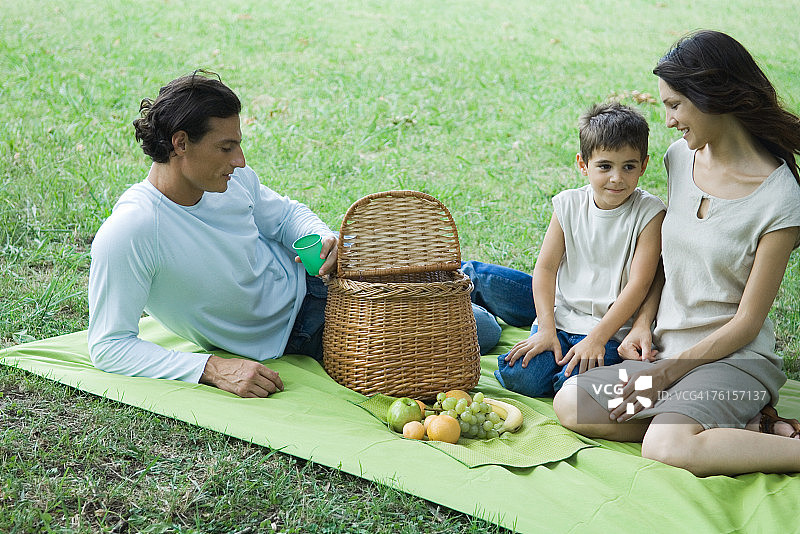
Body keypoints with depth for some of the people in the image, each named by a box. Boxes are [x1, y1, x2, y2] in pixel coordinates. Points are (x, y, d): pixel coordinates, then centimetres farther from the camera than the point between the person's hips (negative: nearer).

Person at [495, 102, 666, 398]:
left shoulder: (648, 212, -9)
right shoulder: (568, 205, 1)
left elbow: (639, 284, -13)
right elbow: (545, 267, 2)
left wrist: (597, 338, -19)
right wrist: (546, 329, -8)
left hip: (613, 328, -3)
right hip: (561, 319, 3)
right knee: (519, 377, -17)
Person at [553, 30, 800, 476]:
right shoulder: (681, 158, 4)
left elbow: (746, 323, -13)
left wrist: (666, 374, -17)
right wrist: (644, 322, 2)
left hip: (736, 357, -8)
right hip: (669, 349, 8)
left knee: (667, 445, -33)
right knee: (570, 404, -13)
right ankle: (743, 428, -9)